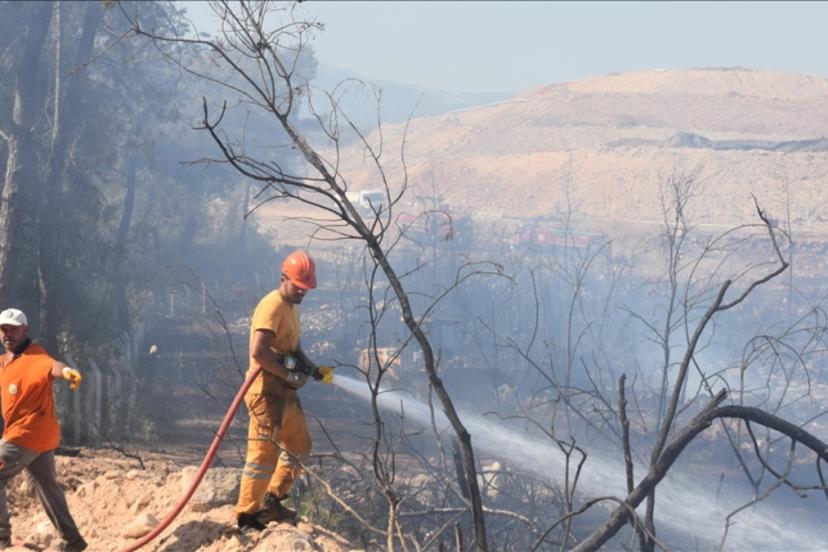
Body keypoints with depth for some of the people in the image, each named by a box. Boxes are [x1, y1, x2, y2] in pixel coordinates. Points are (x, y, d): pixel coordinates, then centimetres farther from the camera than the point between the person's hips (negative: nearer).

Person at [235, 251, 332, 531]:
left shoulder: (292, 307, 17)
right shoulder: (272, 306, -15)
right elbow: (258, 352, -25)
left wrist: (314, 369, 8)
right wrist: (290, 375, -19)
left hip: (285, 391, 10)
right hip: (266, 389, -10)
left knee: (299, 447, 17)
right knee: (264, 452, -8)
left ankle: (272, 500, 26)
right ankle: (248, 513, -2)